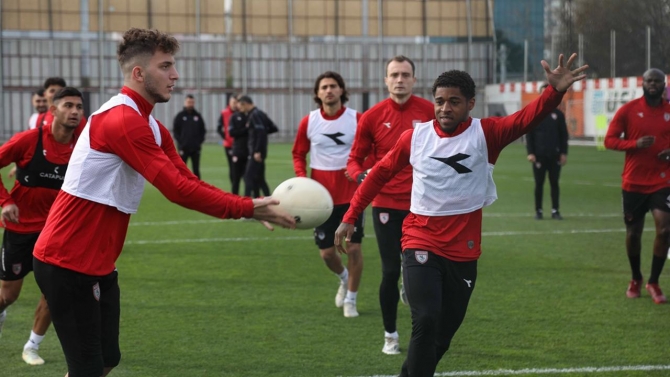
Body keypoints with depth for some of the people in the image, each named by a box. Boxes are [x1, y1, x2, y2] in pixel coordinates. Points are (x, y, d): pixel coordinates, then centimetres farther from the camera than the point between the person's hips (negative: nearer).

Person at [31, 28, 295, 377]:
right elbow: (178, 190, -26)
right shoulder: (122, 120, -21)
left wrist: (252, 207, -6)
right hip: (69, 264, -10)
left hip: (96, 264, 10)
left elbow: (190, 183, 8)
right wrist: (249, 208, -20)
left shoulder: (151, 127, 12)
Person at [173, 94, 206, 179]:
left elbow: (203, 130, 11)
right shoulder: (180, 116, 2)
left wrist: (200, 141, -2)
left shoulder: (198, 116, 8)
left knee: (196, 169, 5)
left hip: (196, 148, 2)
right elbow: (175, 130, 1)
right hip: (183, 148, -2)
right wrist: (180, 142, -8)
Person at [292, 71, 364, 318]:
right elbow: (298, 154, 11)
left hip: (350, 193, -2)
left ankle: (350, 300, 13)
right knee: (327, 251, 4)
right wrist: (302, 177, -7)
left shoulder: (357, 119, -5)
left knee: (353, 247, -5)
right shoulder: (309, 122, 0)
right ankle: (344, 279, 38)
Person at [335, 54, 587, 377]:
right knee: (426, 321, -21)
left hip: (463, 252, 2)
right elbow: (380, 173, 10)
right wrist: (350, 217, 11)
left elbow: (526, 119, -24)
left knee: (444, 333, 13)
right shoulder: (415, 137, -3)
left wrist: (555, 92, -43)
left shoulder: (485, 134, -7)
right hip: (421, 244, -1)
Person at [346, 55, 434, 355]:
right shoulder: (372, 116, -3)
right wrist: (360, 175, -16)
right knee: (391, 272, 0)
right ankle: (390, 335, 15)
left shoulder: (429, 111, -4)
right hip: (386, 205, 0)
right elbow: (355, 158, 4)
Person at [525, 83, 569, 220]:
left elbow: (564, 135, 7)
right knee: (539, 184, 2)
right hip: (539, 155, -1)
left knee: (554, 183, 3)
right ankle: (538, 211, 8)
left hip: (554, 156, 1)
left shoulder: (558, 114, 7)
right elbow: (529, 135, 1)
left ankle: (555, 211, 7)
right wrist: (530, 153, -9)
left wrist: (563, 153, -1)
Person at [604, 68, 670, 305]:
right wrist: (635, 144, -20)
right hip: (633, 183, -1)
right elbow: (609, 140, -4)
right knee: (633, 232, 8)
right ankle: (636, 279, 31)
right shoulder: (628, 110, -4)